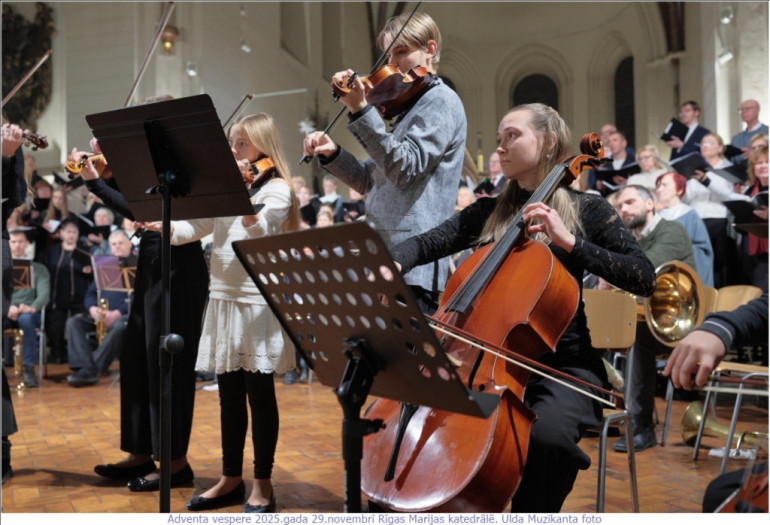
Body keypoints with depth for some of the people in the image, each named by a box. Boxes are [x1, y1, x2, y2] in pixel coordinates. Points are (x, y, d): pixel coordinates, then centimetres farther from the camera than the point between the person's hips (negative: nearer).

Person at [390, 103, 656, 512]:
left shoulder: (587, 209, 3)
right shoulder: (488, 213, 14)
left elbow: (644, 278, -8)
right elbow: (427, 244, 1)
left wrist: (570, 241, -17)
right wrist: (392, 264, -20)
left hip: (563, 361, -3)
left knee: (548, 433, -34)